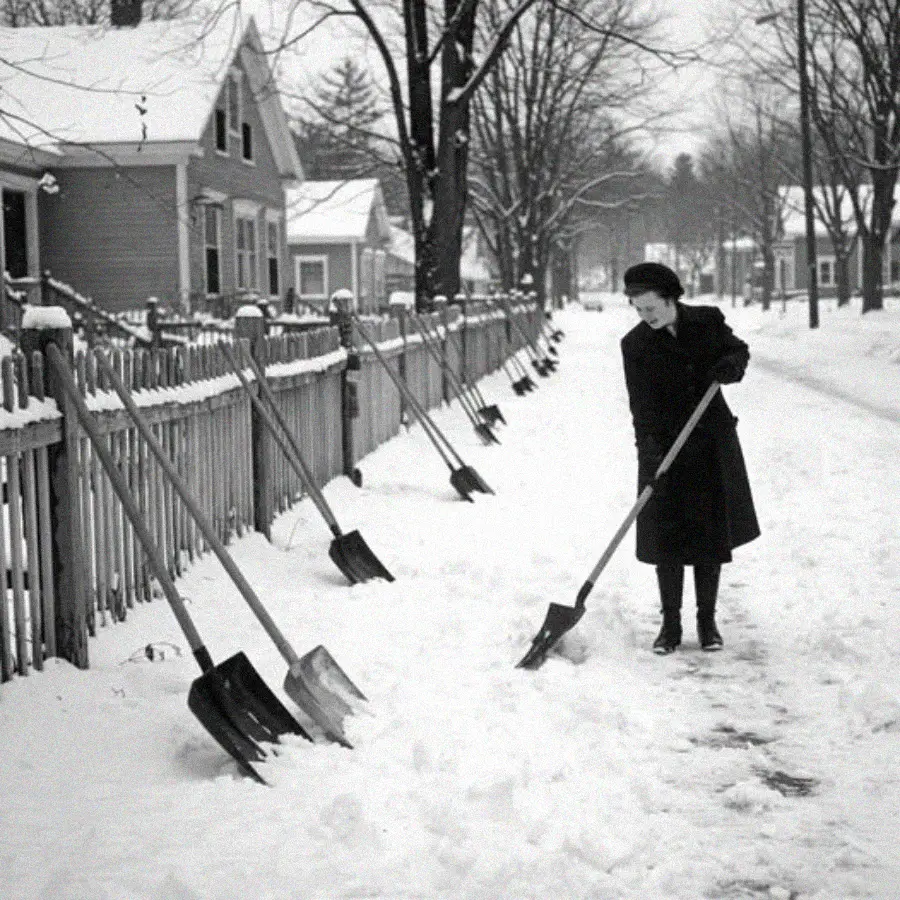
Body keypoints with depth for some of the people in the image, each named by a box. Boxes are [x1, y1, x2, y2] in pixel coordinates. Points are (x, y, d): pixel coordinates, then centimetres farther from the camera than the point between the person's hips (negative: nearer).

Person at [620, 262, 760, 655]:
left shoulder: (707, 321, -5)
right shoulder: (635, 344, -9)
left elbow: (739, 350, 13)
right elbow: (642, 406, -14)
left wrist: (730, 365, -11)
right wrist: (649, 451, -27)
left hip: (713, 447, 1)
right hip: (666, 450, -1)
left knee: (711, 535, 7)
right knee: (666, 539, -1)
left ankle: (707, 620, 21)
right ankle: (670, 624, 13)